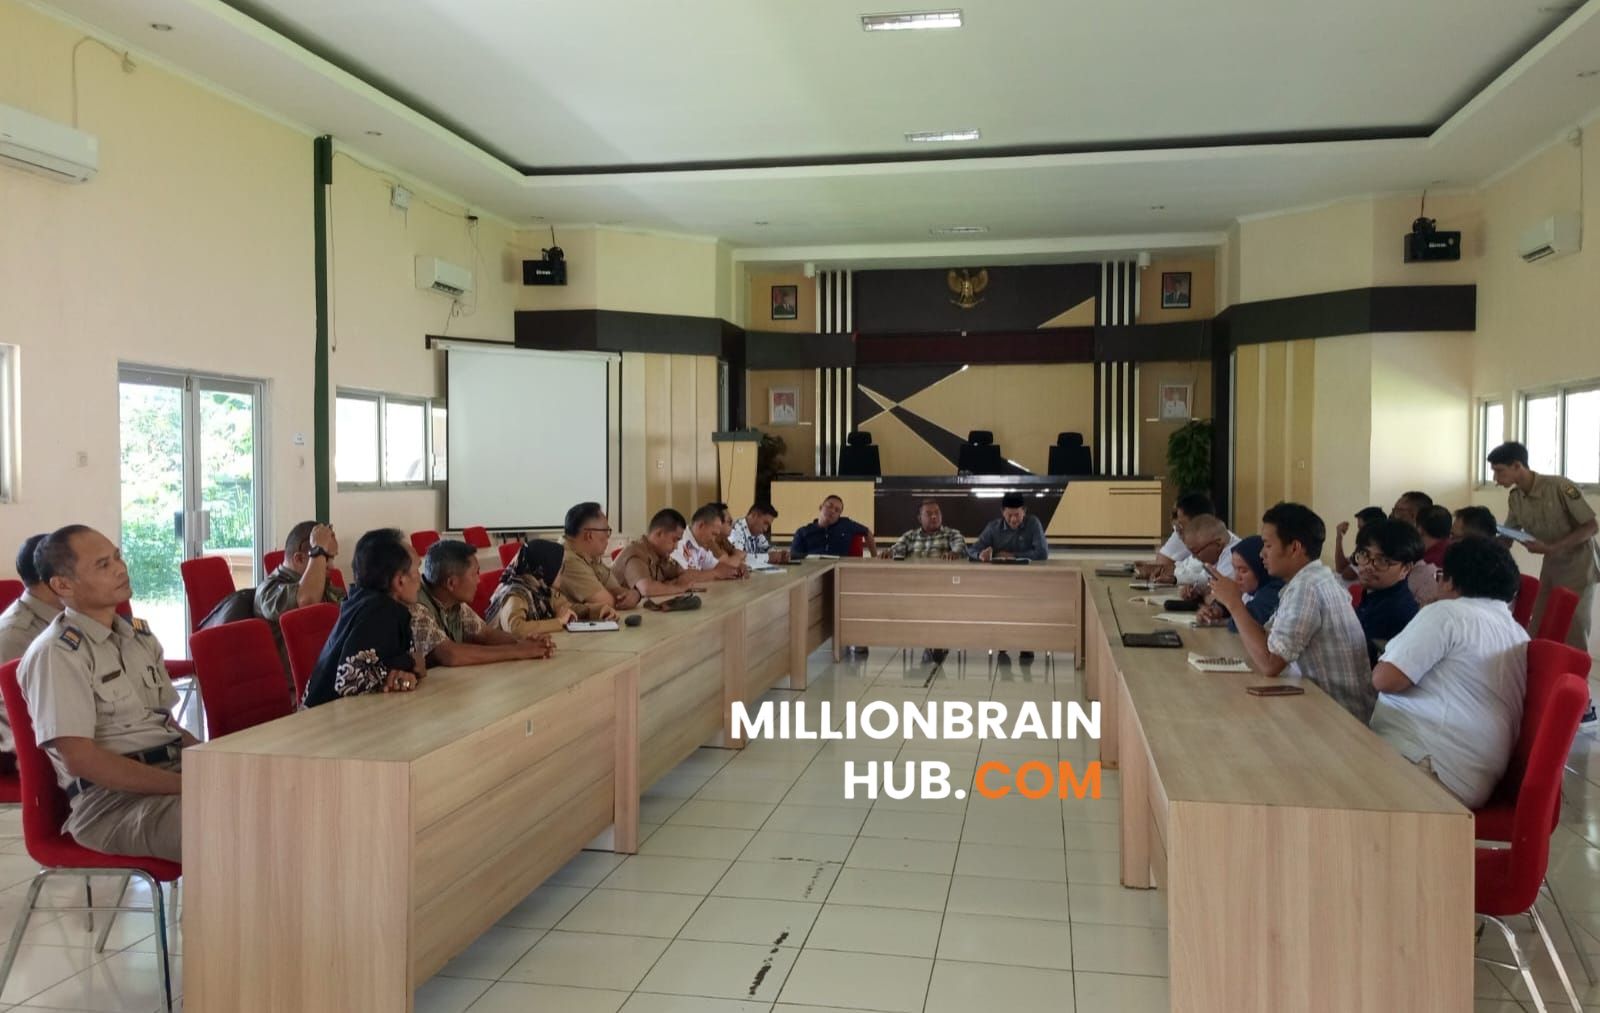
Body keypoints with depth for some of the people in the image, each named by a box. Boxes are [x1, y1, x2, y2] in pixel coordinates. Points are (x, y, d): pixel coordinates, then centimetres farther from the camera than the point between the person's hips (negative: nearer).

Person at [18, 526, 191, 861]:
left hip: (178, 769, 8)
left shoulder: (140, 635, 18)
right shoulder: (56, 654, -7)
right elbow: (80, 759, -14)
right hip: (111, 798, -8)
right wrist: (181, 786, -18)